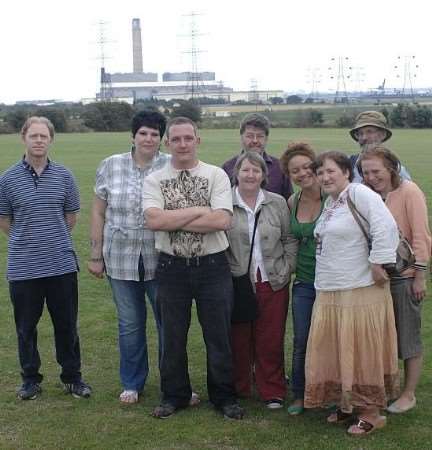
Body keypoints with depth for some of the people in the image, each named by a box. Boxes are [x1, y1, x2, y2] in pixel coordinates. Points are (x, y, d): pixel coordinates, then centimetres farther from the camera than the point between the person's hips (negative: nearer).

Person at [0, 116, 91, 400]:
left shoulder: (64, 176, 1)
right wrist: (28, 240, 9)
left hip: (62, 265, 1)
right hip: (23, 267, -1)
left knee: (67, 325, 10)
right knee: (26, 327, 10)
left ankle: (72, 377, 25)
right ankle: (31, 379, 26)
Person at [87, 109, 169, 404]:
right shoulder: (111, 166, 2)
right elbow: (99, 214, 6)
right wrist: (96, 255, 4)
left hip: (161, 261, -1)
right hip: (121, 260, 1)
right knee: (130, 325, 13)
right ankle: (132, 384, 29)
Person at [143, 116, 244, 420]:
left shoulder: (217, 175, -2)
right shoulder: (154, 180, 1)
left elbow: (222, 220, -16)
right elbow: (154, 220, -16)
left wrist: (173, 220, -15)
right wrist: (199, 211, -16)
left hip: (213, 266, -1)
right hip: (172, 267, 1)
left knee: (219, 336, 9)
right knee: (173, 337, 13)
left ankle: (224, 397, 27)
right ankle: (174, 395, 31)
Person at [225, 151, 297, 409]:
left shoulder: (278, 203, 7)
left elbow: (290, 239, 10)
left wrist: (286, 270, 2)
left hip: (272, 282, 1)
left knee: (271, 339, 4)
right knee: (238, 338, 6)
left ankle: (272, 392, 17)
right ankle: (239, 389, 21)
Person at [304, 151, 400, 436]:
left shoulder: (359, 194, -11)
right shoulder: (329, 203, 16)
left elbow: (386, 226, -21)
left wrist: (377, 263, -19)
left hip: (360, 291, -8)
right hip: (329, 292, 9)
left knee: (361, 350, -1)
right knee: (334, 350, 12)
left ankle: (371, 413, 11)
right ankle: (347, 404, 27)